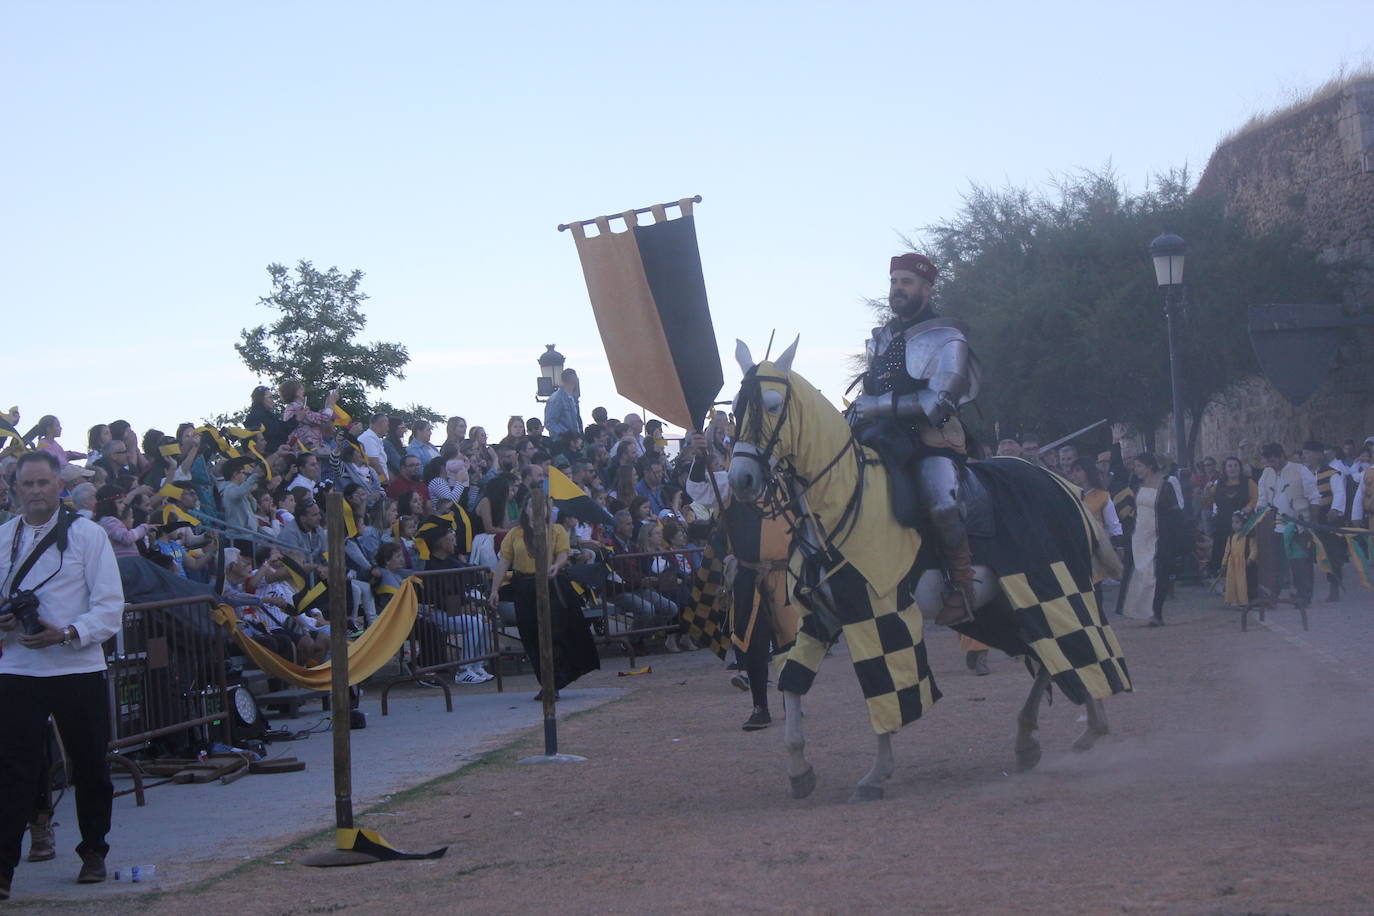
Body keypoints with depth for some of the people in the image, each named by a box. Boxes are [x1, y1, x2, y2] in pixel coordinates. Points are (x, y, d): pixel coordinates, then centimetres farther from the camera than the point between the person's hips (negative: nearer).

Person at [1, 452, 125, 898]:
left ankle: (94, 853, 27)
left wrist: (67, 634, -20)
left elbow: (110, 606, -5)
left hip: (78, 667, -1)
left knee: (90, 768, 10)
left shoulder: (86, 534, -1)